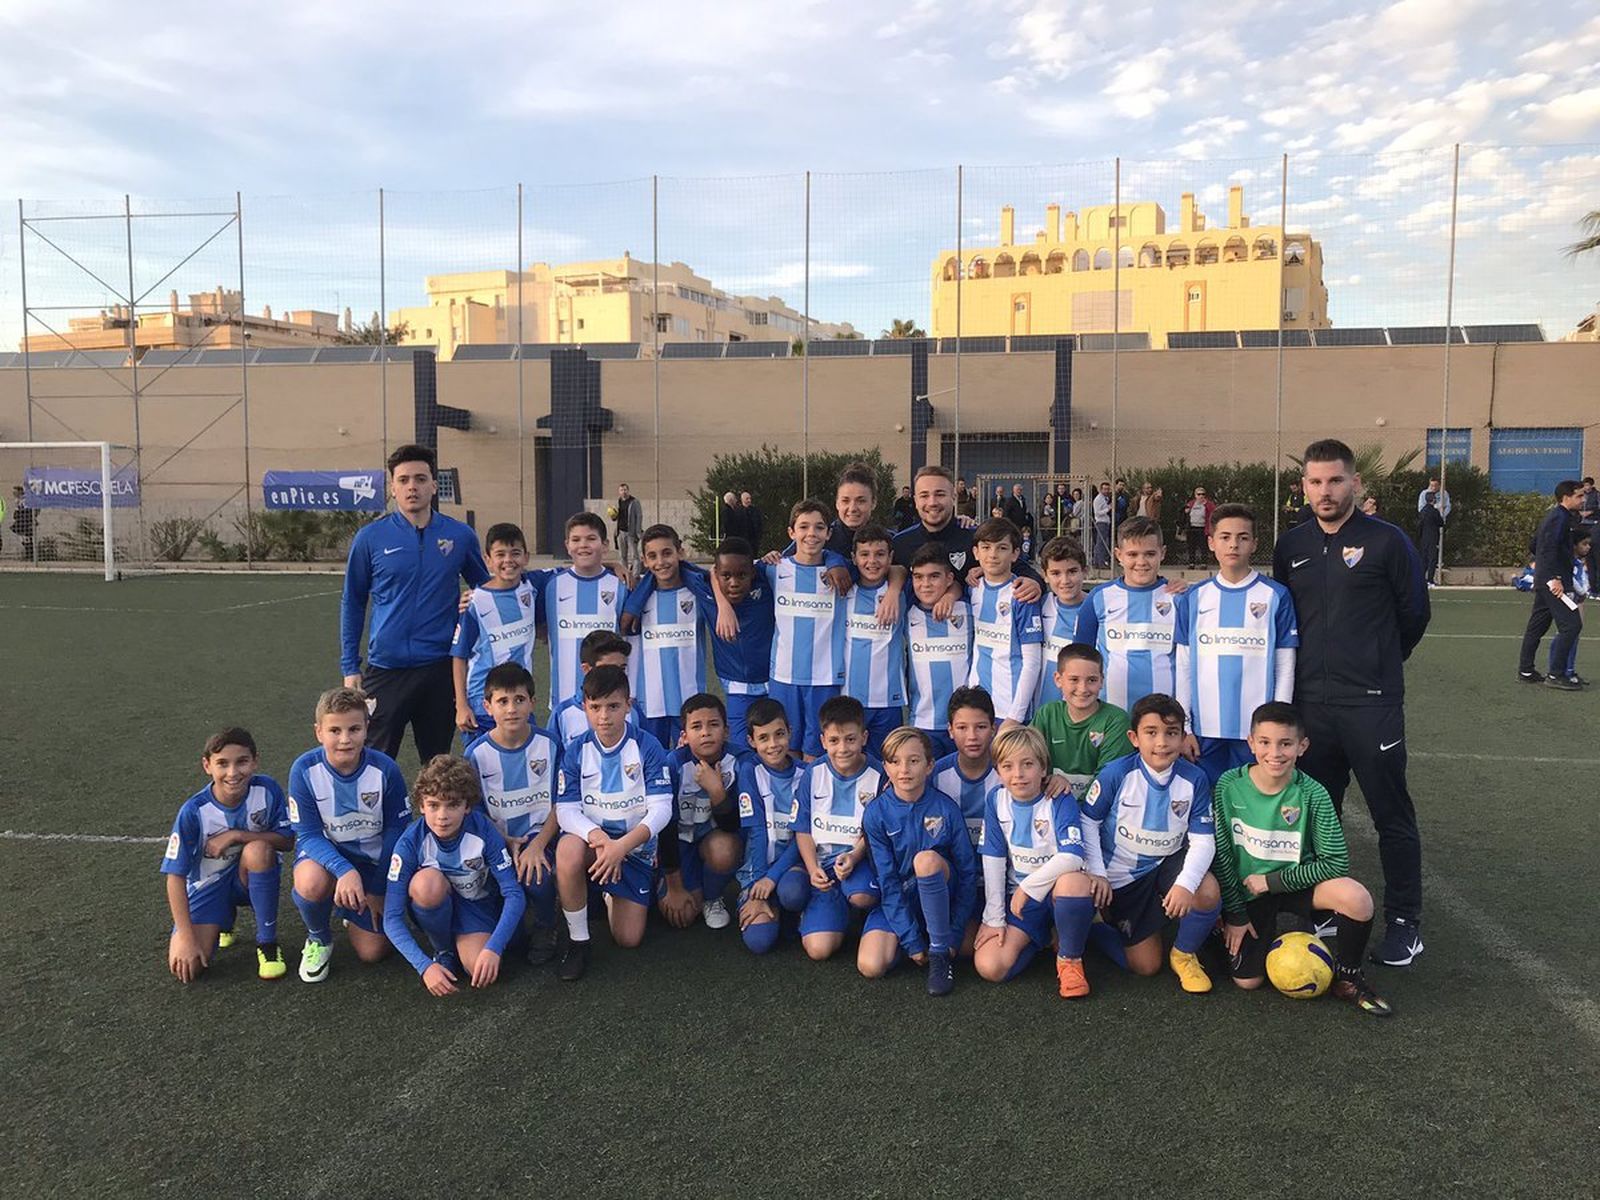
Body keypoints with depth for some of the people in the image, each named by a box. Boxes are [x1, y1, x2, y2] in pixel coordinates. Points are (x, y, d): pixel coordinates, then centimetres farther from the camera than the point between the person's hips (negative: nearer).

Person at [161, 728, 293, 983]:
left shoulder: (267, 789, -19)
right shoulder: (194, 811, -22)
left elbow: (287, 840, -15)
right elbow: (175, 876, -18)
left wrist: (237, 835, -28)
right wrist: (186, 938, -22)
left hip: (251, 878, 1)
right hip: (207, 886, 0)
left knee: (258, 849, -34)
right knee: (185, 967, -19)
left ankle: (268, 944, -15)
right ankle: (223, 922, 18)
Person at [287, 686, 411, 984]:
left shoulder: (385, 769, -20)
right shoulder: (304, 770, -21)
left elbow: (396, 831, -9)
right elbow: (308, 834, -19)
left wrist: (378, 890, -8)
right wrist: (344, 870, -37)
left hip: (373, 860, 1)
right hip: (323, 852, -1)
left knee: (372, 953, -5)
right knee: (311, 882, -38)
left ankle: (351, 911, 31)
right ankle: (318, 938, -2)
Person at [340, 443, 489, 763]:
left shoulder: (460, 536, 2)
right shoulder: (370, 538, 0)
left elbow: (485, 591, 16)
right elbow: (352, 604, 7)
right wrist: (350, 666, 5)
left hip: (440, 668, 1)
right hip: (386, 668, -1)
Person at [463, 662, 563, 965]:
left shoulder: (549, 745, -5)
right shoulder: (476, 754, -4)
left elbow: (559, 804, -3)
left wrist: (537, 844, -18)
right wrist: (507, 843, -14)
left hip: (539, 835, -1)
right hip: (497, 841, 1)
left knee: (537, 877, -32)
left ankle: (544, 930, 1)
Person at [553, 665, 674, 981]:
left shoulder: (647, 747, -11)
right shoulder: (575, 751, -5)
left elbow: (661, 808, -16)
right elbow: (566, 809, -9)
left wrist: (622, 845, -31)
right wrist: (598, 837, -30)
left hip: (635, 847, 0)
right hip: (591, 839, 0)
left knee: (628, 939, -5)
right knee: (568, 849, -37)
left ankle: (612, 895, 32)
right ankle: (577, 940, -16)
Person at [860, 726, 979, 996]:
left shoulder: (945, 808, -11)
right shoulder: (876, 813, -10)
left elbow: (968, 872, -6)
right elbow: (888, 882, -10)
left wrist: (955, 933, -11)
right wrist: (912, 941, -15)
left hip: (939, 895, -1)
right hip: (896, 900, 1)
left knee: (926, 859, -34)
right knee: (870, 966, -23)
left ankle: (941, 953, -19)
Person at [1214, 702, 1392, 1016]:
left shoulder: (1312, 795, -17)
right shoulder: (1229, 786, -15)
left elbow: (1336, 863, -15)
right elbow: (1220, 854, -7)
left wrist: (1272, 881, -17)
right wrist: (1234, 914, -6)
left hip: (1294, 882, 0)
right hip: (1246, 892, 0)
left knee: (1357, 898, -29)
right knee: (1247, 980, -10)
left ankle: (1346, 978, -3)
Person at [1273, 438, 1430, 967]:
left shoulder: (1385, 540, -5)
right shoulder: (1291, 546, 8)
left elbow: (1414, 614, 4)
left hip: (1372, 703, -4)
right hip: (1310, 702, 4)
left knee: (1392, 814, 3)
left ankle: (1404, 921, 14)